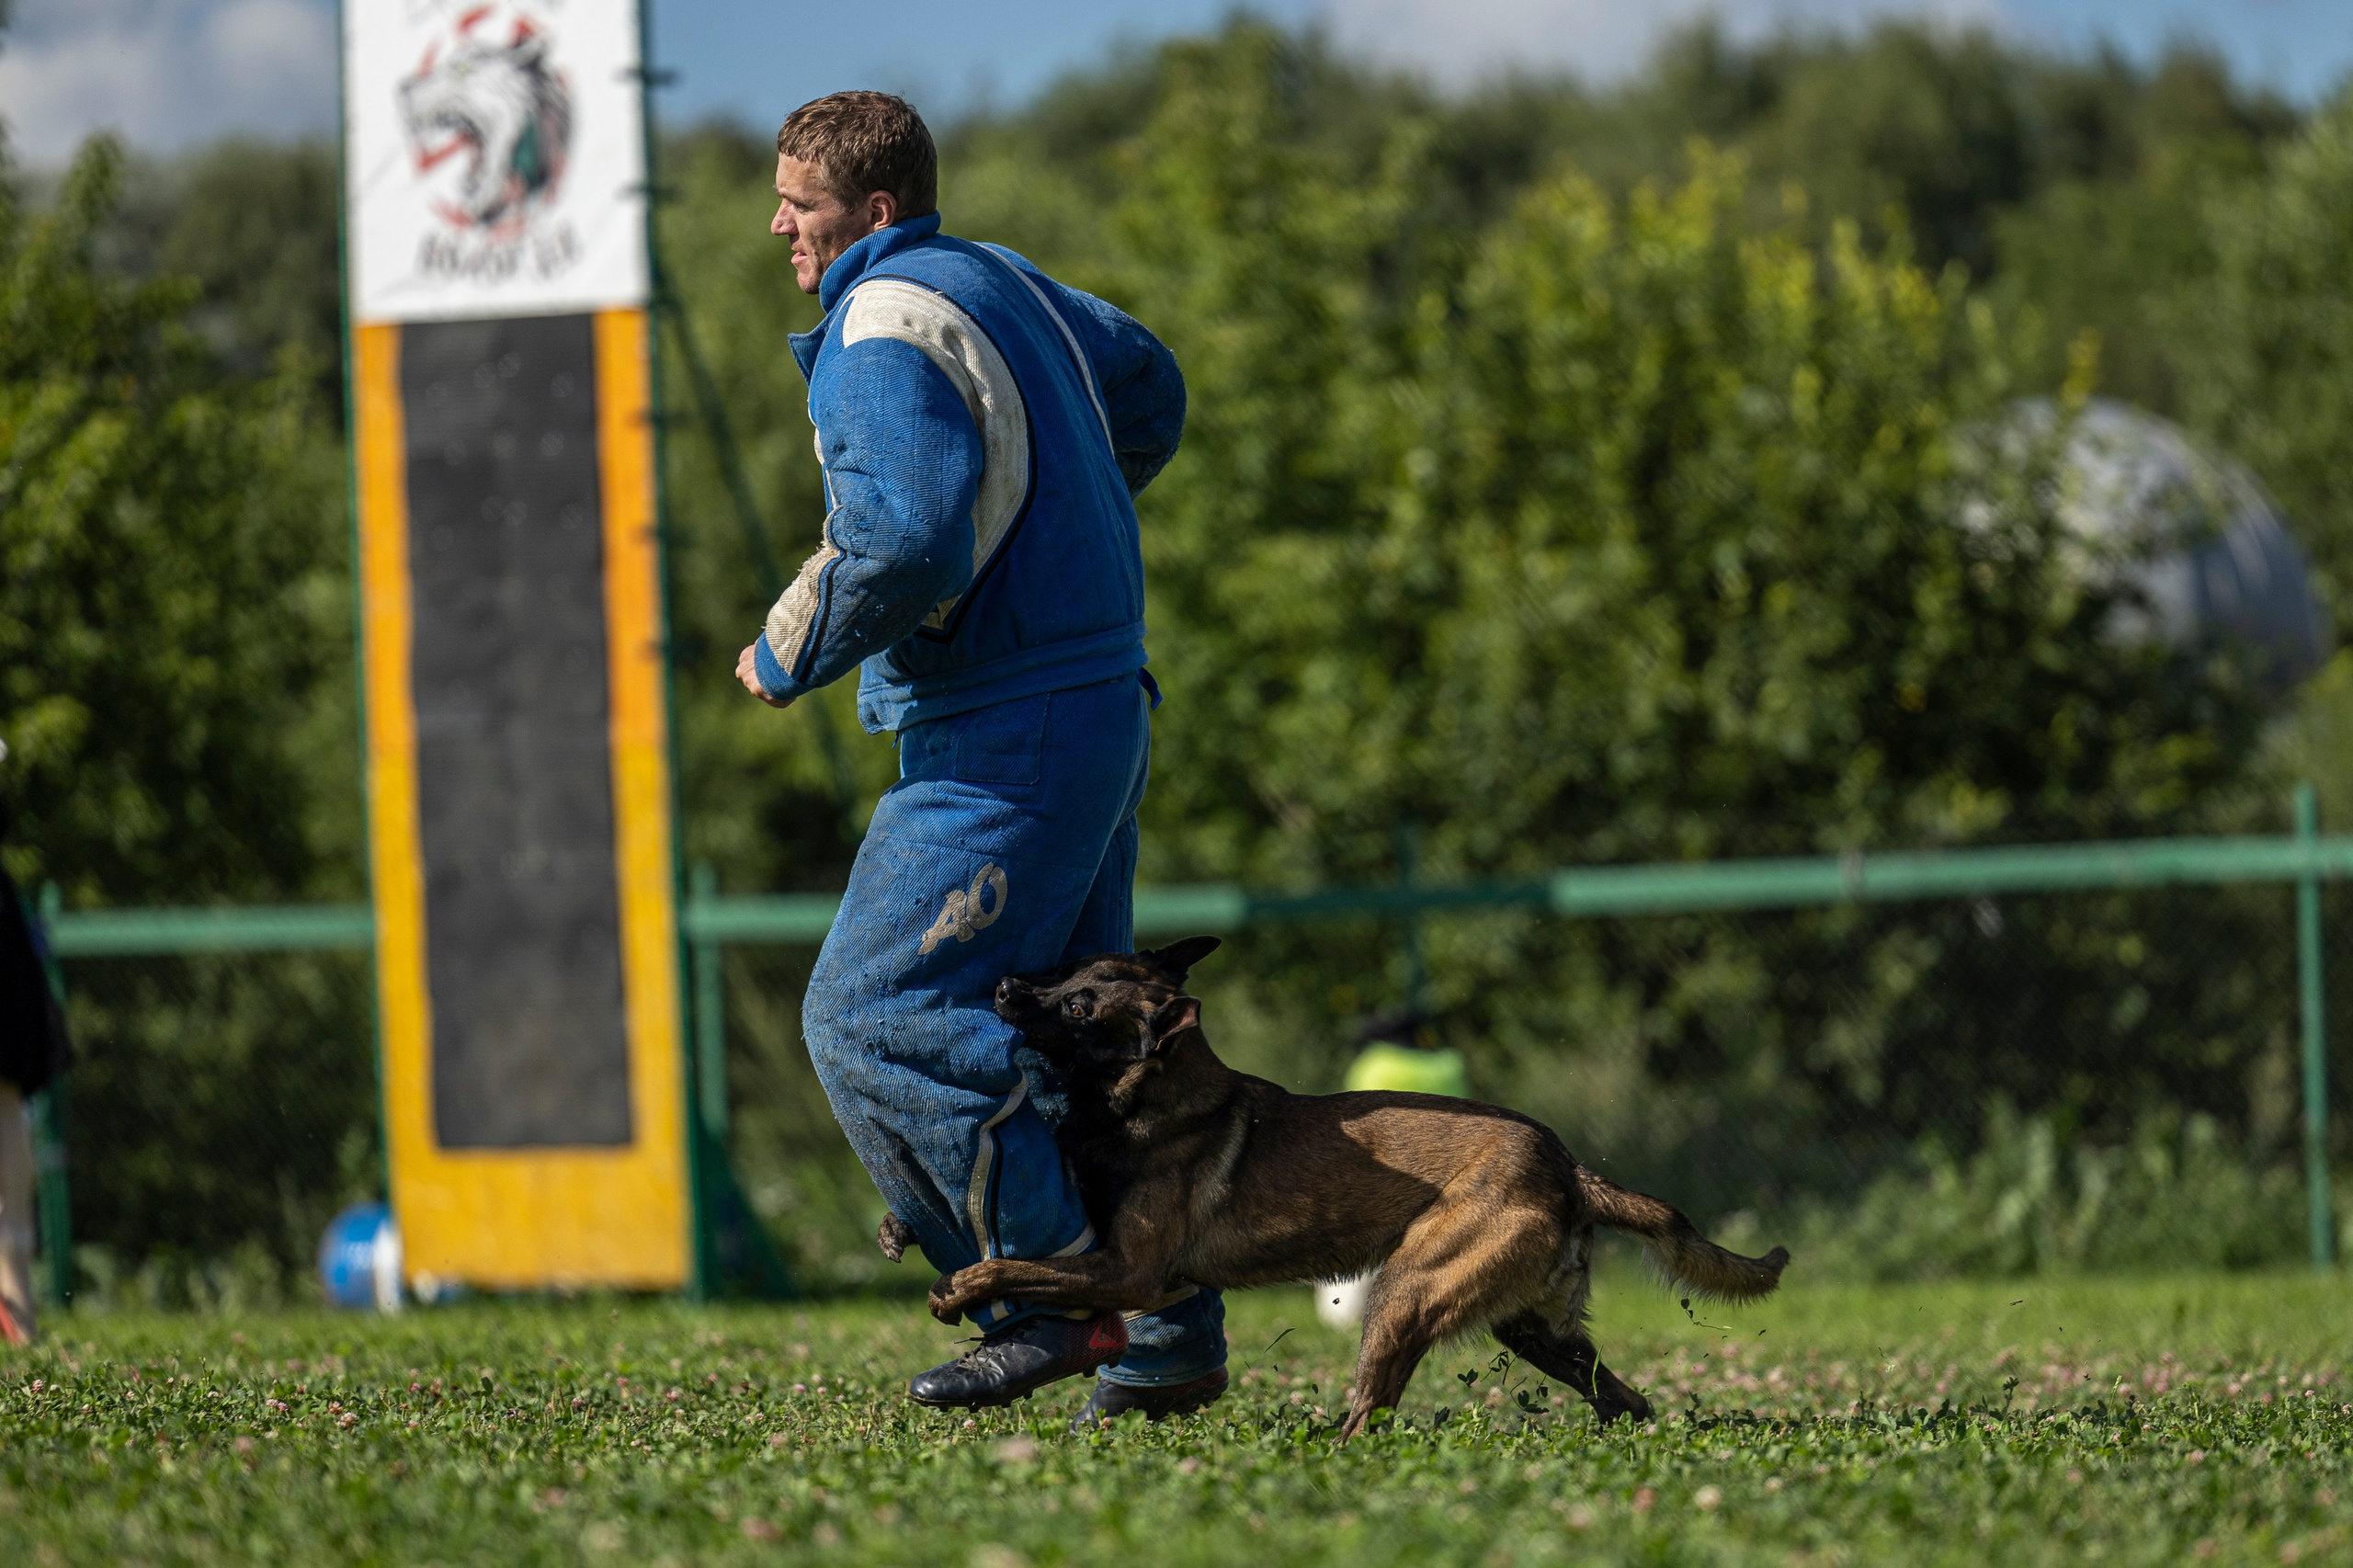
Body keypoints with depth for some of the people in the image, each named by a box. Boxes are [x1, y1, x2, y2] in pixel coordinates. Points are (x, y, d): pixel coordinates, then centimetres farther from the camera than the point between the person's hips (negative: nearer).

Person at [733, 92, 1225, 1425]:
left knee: (871, 1015, -12)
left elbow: (907, 543, -27)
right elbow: (1148, 387, 32)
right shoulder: (1004, 286, 15)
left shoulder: (887, 331, -15)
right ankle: (1171, 1336, 16)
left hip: (1005, 742, -11)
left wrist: (788, 657, -12)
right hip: (1099, 707, 11)